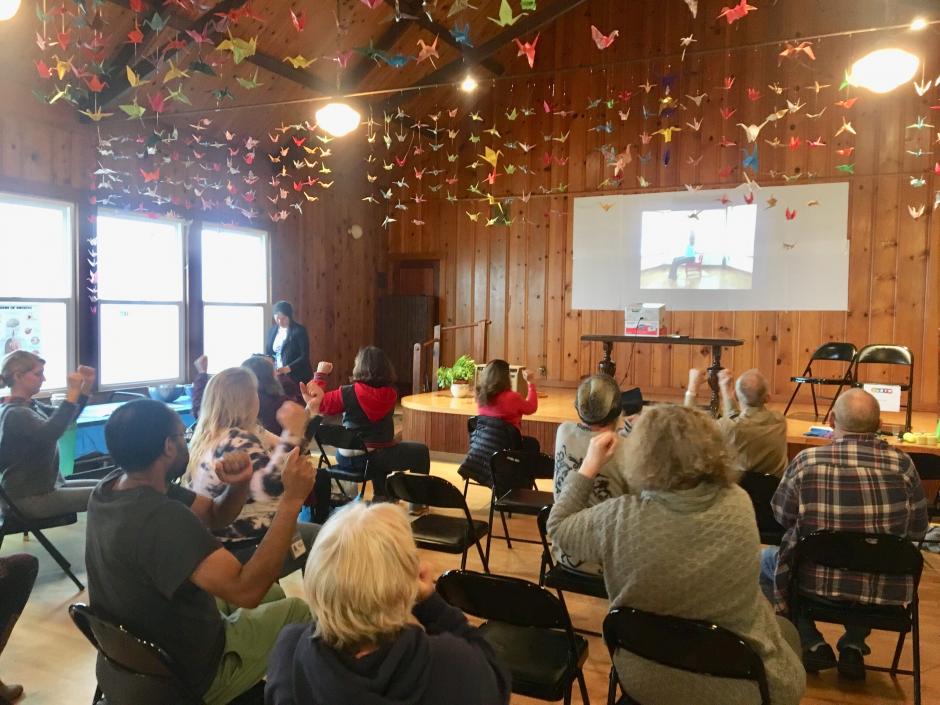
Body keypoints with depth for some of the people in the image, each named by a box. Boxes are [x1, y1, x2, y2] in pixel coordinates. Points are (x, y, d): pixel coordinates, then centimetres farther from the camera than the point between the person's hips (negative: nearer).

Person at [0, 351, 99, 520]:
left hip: (44, 487, 10)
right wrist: (72, 393, -39)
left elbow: (67, 418, 15)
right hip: (28, 498, -10)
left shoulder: (30, 405, 7)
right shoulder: (14, 414, -21)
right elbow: (50, 433, -40)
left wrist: (86, 386, 0)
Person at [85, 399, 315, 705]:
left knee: (271, 593, 24)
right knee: (295, 610, 13)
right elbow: (247, 589, -40)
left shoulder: (112, 486, -7)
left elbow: (213, 515, 0)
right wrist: (292, 499, -38)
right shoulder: (160, 518, -37)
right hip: (181, 676, -8)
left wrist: (240, 483, -21)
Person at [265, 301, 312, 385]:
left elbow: (304, 356, -11)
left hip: (296, 378, -4)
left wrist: (287, 368, -25)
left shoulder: (299, 331, -5)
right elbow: (268, 353, 15)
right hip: (276, 376, 4)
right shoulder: (272, 330, 10)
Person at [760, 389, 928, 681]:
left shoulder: (807, 461, -14)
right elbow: (918, 531, 2)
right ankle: (853, 645, 25)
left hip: (815, 583, -2)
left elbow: (782, 517, 0)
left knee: (764, 558, 26)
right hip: (887, 592, 2)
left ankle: (812, 644, 18)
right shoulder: (902, 464, -10)